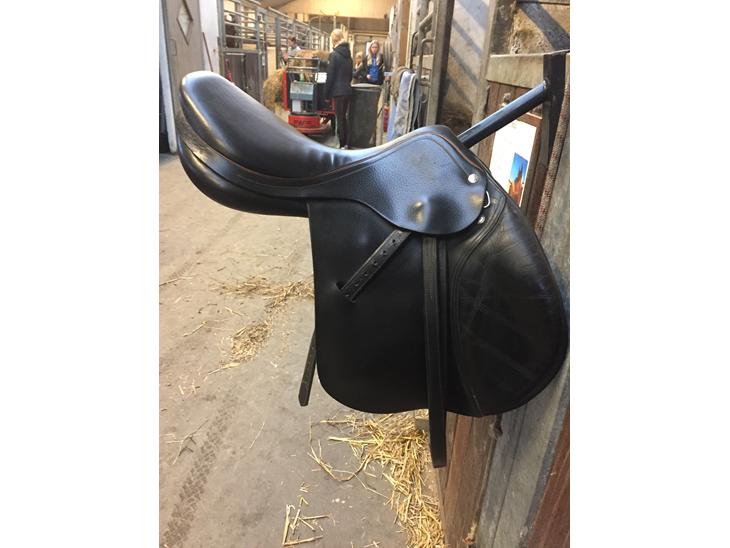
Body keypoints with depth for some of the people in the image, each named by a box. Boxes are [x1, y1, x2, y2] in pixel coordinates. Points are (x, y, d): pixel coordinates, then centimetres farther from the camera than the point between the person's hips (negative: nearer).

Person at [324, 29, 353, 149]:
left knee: (339, 119, -1)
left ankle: (342, 145, 2)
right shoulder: (348, 55, 11)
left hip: (338, 91, -7)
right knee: (344, 117, 15)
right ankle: (347, 143, 18)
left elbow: (330, 76, -12)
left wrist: (326, 94, -7)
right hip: (348, 90, 7)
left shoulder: (334, 55, -11)